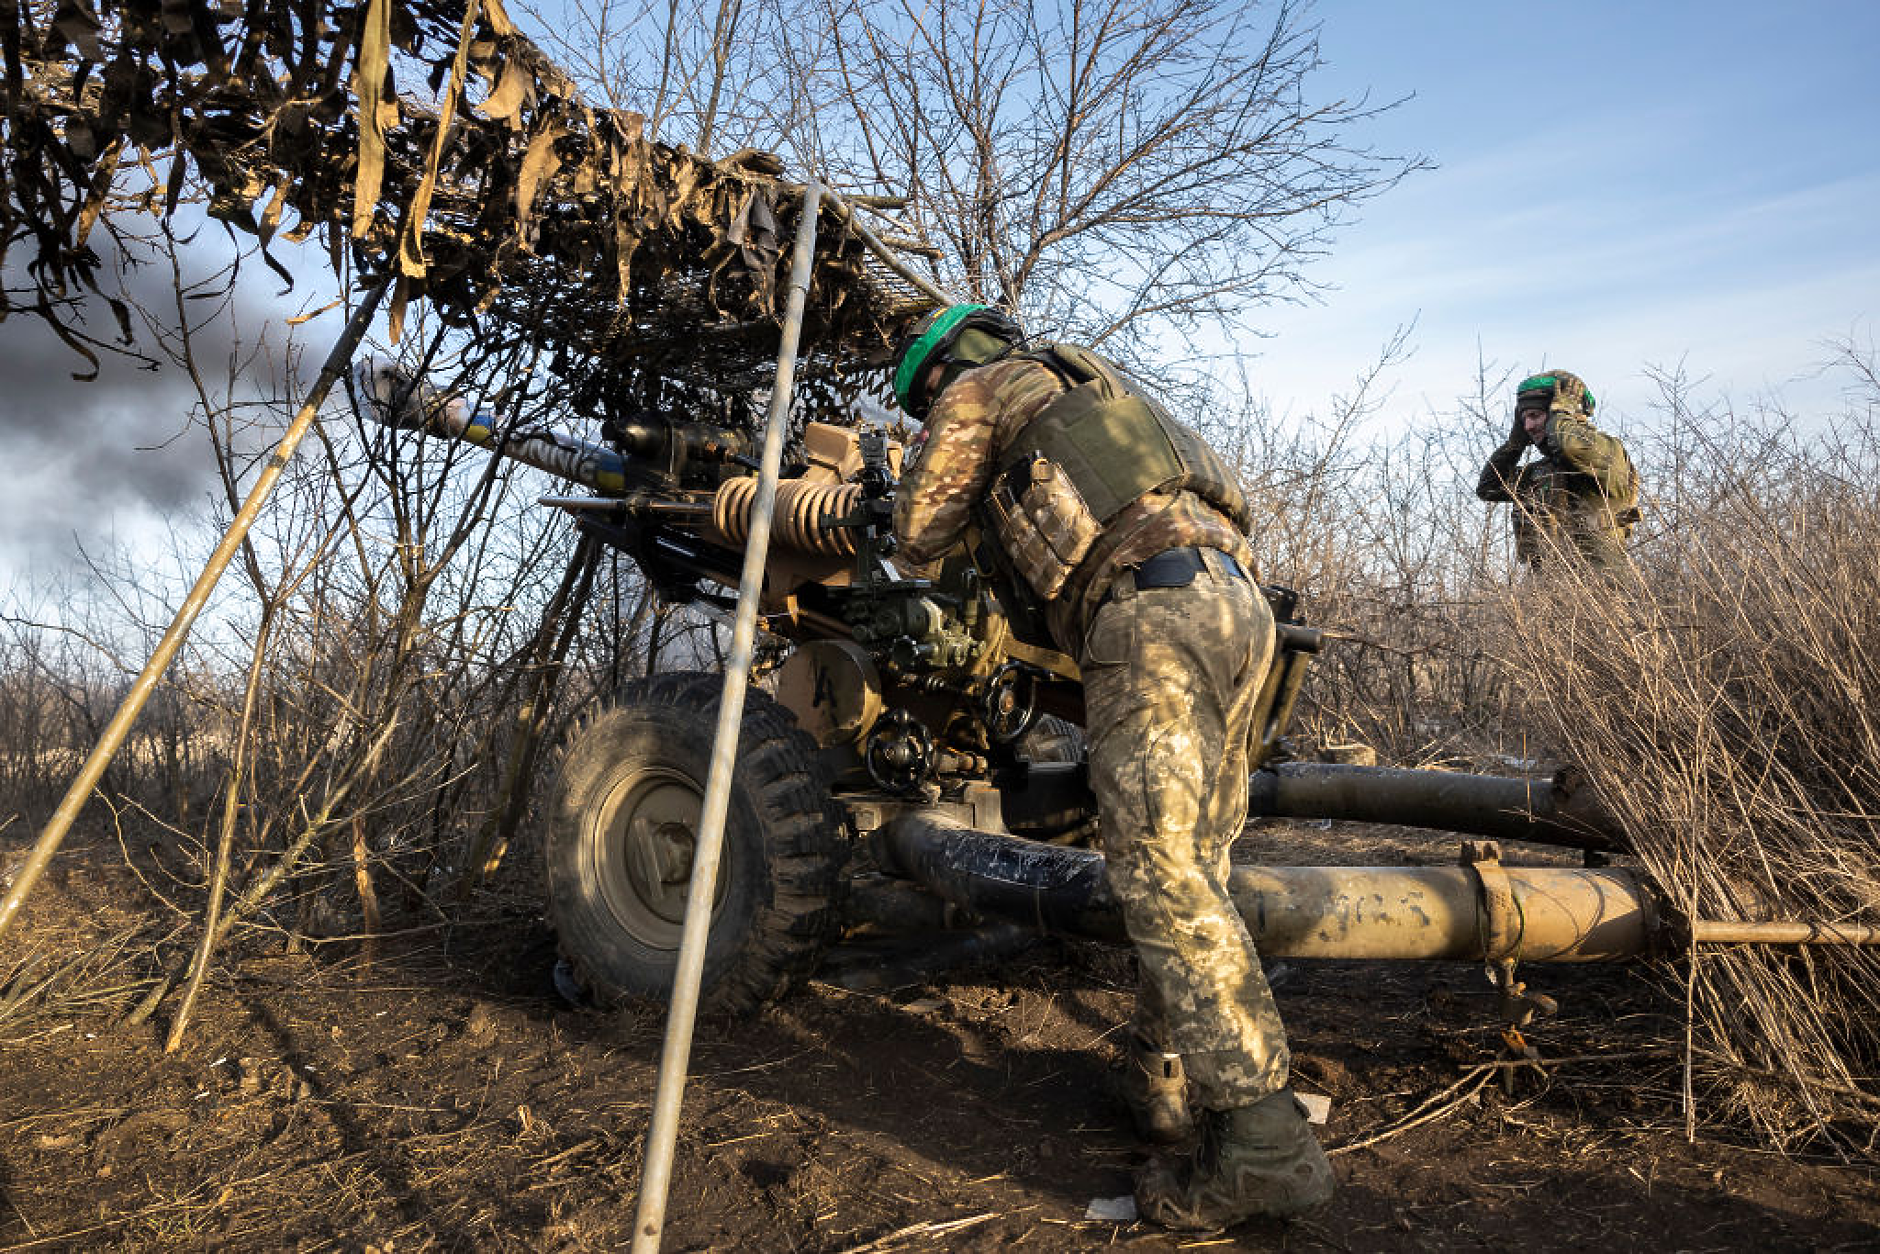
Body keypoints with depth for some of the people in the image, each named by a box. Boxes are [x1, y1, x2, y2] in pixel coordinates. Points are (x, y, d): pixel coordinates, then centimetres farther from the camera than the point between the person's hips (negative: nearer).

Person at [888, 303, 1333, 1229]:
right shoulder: (1088, 384, 35)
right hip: (1235, 599, 9)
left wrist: (925, 480, 37)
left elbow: (921, 537, 17)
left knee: (1161, 875, -12)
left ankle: (1260, 1141, -14)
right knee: (1192, 861, 12)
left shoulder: (979, 390, 14)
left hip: (1151, 609, -9)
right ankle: (1162, 1075, 22)